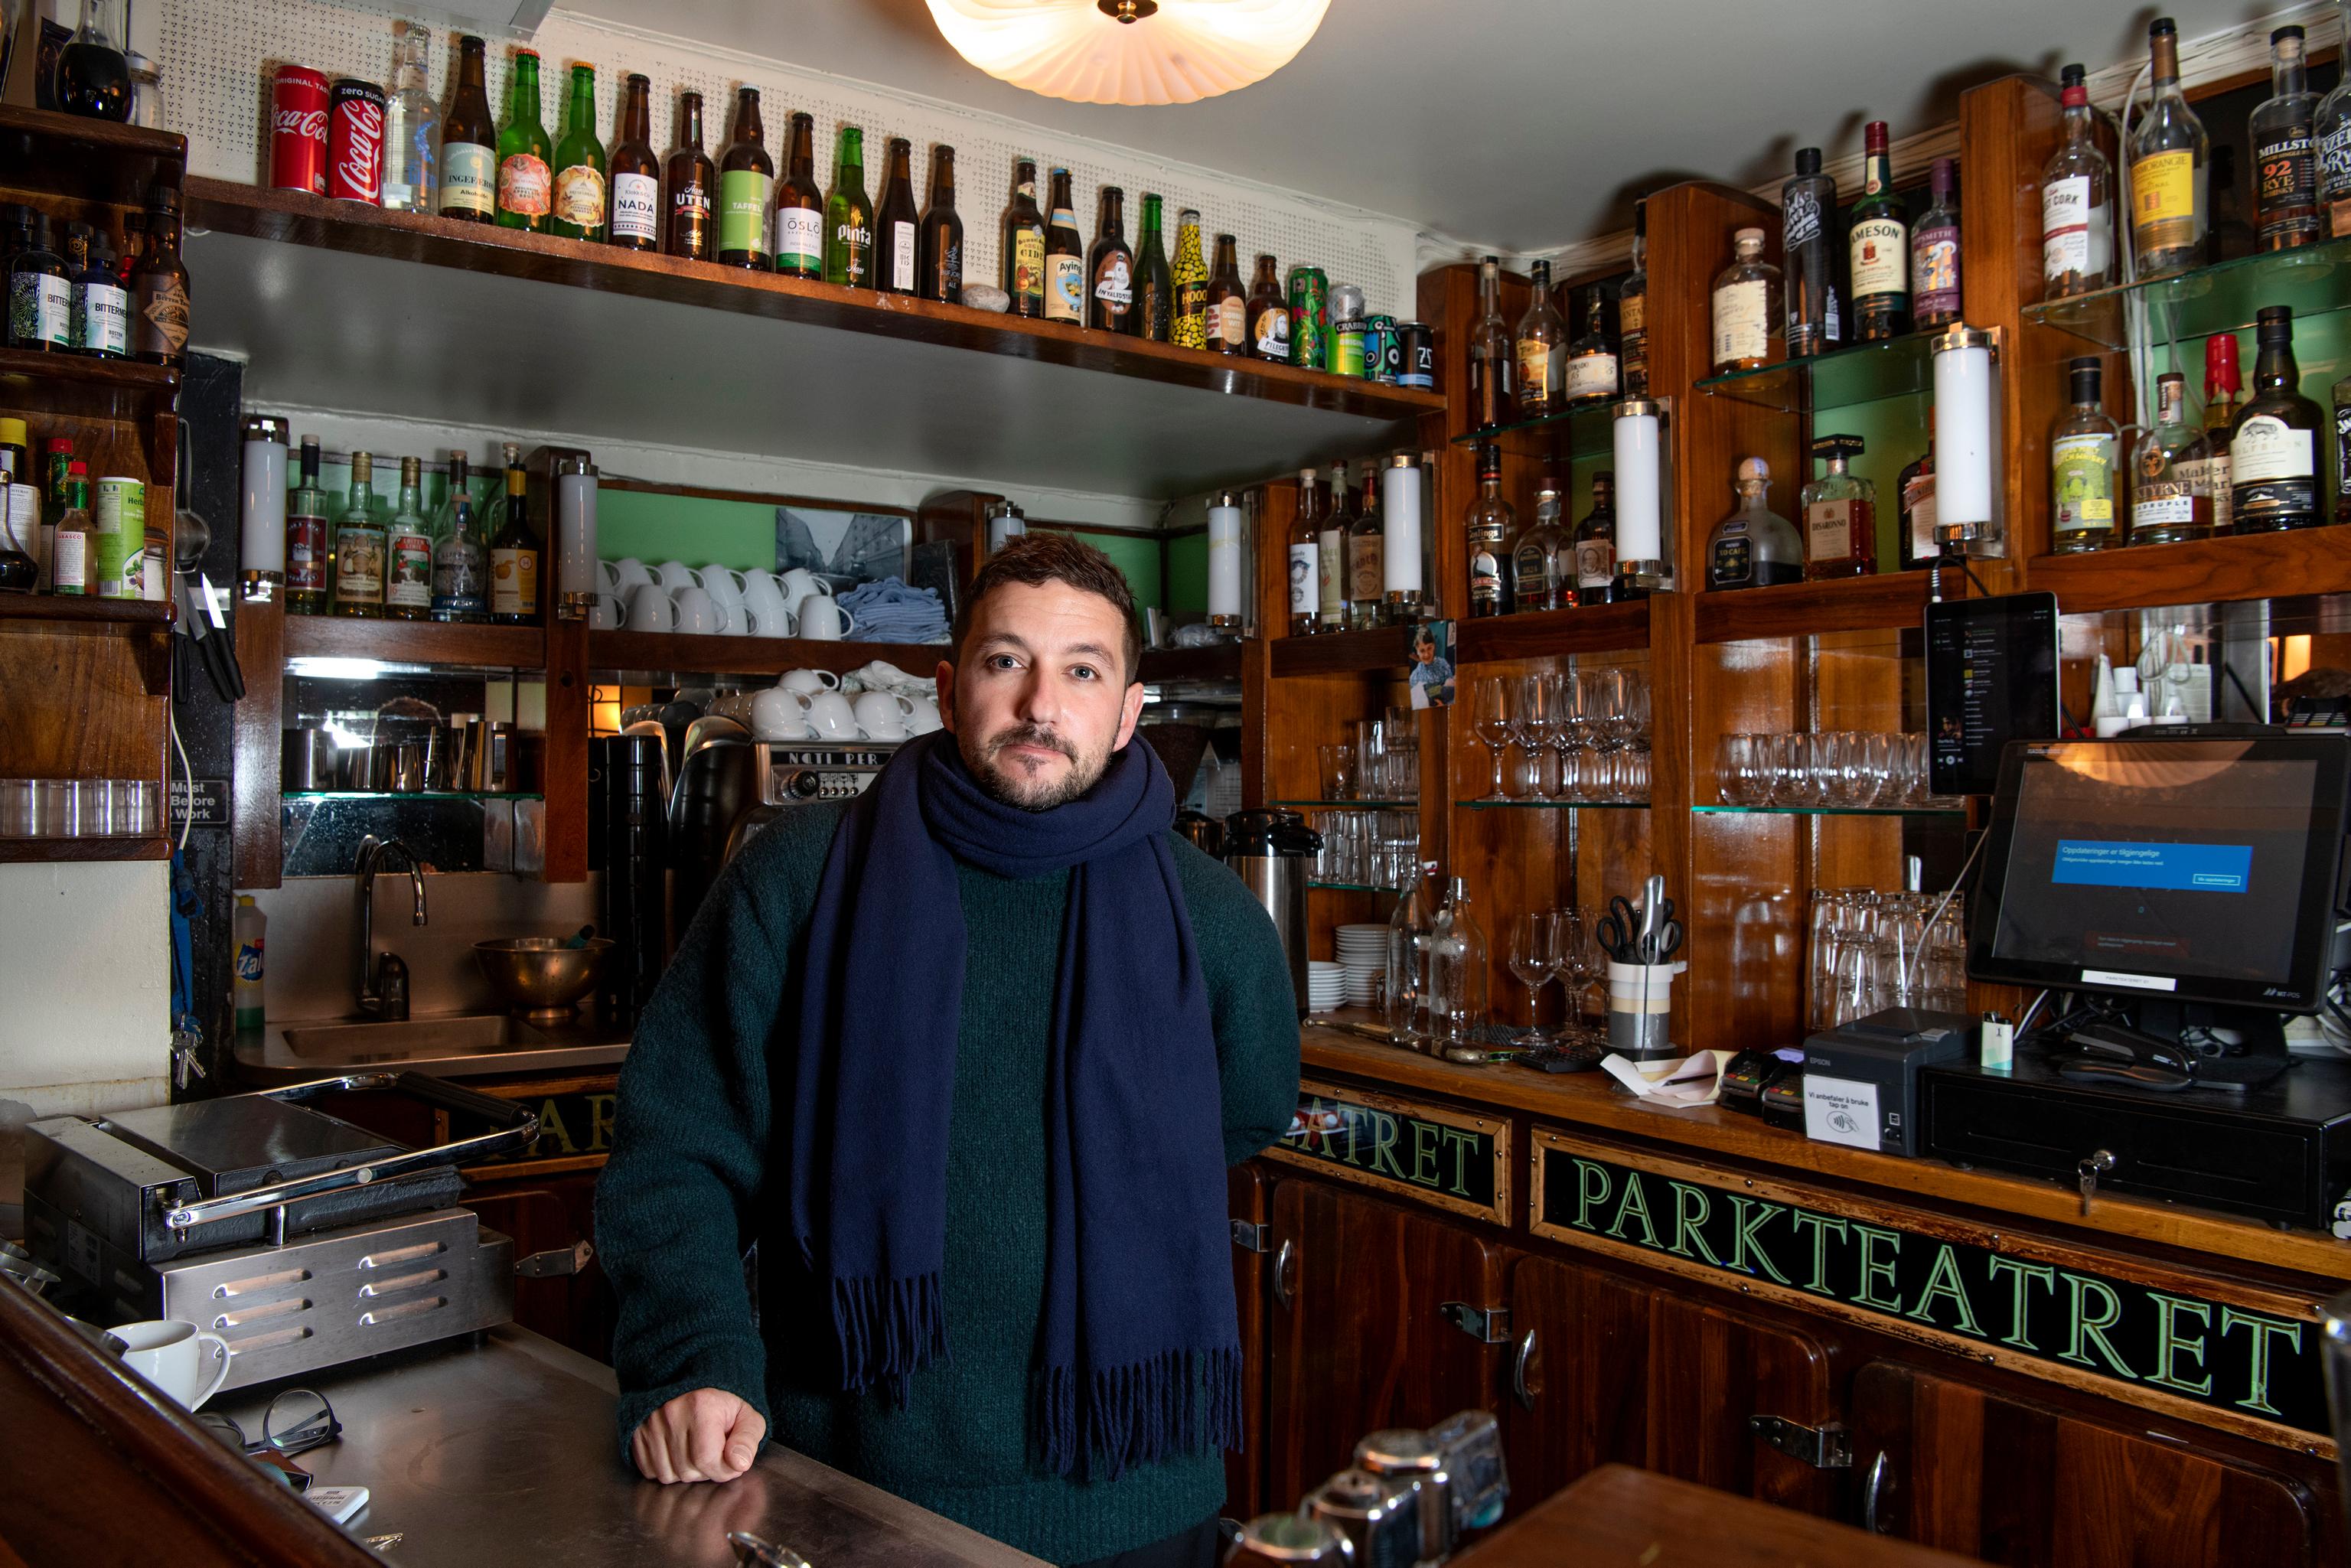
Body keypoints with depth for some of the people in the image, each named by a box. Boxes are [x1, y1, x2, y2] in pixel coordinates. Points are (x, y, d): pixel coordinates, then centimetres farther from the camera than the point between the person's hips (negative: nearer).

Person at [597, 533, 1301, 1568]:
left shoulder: (1211, 916, -2)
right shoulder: (800, 875, -6)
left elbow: (1251, 1110, 17)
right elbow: (675, 1145, -5)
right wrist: (691, 1359, -18)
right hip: (847, 1479, -1)